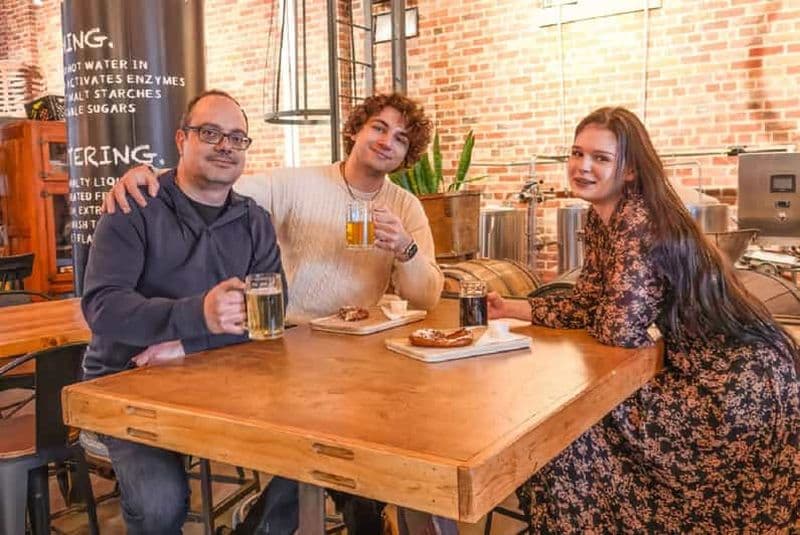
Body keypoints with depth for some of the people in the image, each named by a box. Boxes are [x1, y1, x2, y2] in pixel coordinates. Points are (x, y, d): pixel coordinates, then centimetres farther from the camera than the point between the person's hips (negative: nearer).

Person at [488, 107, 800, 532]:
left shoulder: (640, 224, -24)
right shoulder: (599, 218, 4)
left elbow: (619, 328, -29)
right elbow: (587, 303, 8)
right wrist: (514, 308, -1)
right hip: (695, 365, 8)